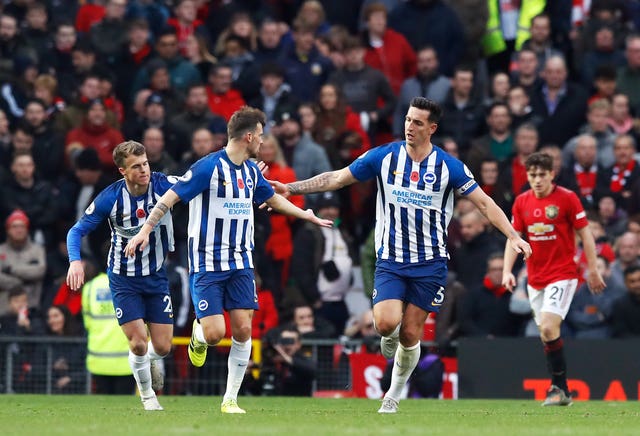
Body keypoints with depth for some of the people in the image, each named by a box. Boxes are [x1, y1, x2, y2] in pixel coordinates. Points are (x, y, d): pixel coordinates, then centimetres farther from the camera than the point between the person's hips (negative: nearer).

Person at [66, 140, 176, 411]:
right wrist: (75, 261, -27)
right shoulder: (110, 198, -17)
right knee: (138, 343, -11)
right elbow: (77, 231, -8)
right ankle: (147, 395, 16)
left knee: (163, 346, 0)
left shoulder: (163, 185, -14)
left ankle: (151, 359, 39)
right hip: (124, 279, -2)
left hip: (156, 276, 2)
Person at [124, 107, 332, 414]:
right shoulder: (209, 167, -14)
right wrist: (145, 230, -19)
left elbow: (271, 199, 28)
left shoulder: (251, 170, 9)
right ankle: (198, 333, 27)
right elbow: (171, 196, -12)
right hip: (207, 264, -6)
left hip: (240, 262, 6)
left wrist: (306, 215, 36)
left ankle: (230, 400, 5)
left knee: (243, 329, -4)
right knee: (214, 334, -12)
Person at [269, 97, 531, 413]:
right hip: (390, 259, 0)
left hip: (430, 262, 0)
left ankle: (393, 396, 21)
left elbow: (484, 203, -2)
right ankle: (389, 338, 18)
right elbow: (337, 179, 3)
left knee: (410, 334, 1)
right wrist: (291, 188, -4)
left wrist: (513, 237, -14)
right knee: (386, 322, -20)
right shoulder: (384, 157, -3)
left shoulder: (449, 166, -6)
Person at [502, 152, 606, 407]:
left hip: (563, 274, -6)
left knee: (549, 328, -20)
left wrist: (593, 271, -4)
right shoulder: (522, 202, 6)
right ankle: (560, 392, 17)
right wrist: (507, 271, -3)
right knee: (546, 335, 7)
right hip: (535, 278, 6)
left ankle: (560, 388, -12)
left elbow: (585, 234, -3)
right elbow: (514, 238, 9)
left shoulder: (567, 198, -7)